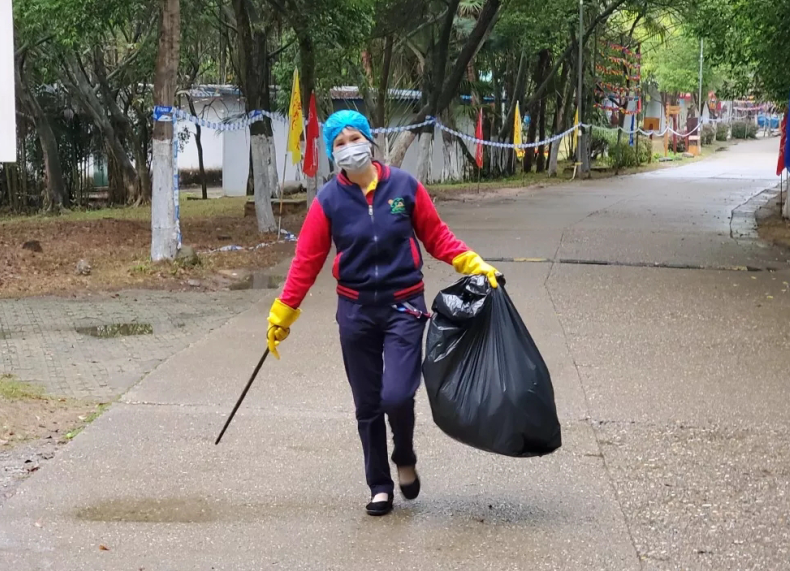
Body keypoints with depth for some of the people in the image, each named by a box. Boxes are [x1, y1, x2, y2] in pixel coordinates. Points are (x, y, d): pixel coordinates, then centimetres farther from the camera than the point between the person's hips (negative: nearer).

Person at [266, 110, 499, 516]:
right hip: (355, 311, 2)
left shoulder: (405, 187, -3)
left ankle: (405, 458, 17)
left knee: (397, 396, -15)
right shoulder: (329, 201, -3)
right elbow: (306, 260, -1)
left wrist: (474, 266, -4)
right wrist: (282, 314, -2)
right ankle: (379, 486, 24)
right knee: (367, 406, 8)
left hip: (403, 306, -1)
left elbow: (437, 237, 5)